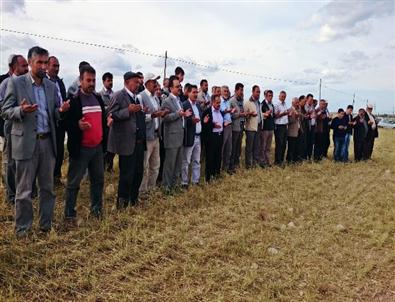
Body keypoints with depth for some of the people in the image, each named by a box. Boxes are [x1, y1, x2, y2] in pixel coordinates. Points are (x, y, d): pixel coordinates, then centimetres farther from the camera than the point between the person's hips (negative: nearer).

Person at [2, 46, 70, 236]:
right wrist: (21, 110, -23)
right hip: (26, 142, -4)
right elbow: (6, 111, -3)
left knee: (47, 187, 12)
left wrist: (61, 110, -10)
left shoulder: (51, 86, 10)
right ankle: (22, 228, 19)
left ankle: (46, 224, 25)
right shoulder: (16, 83, -3)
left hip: (48, 142, 4)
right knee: (24, 190, 4)